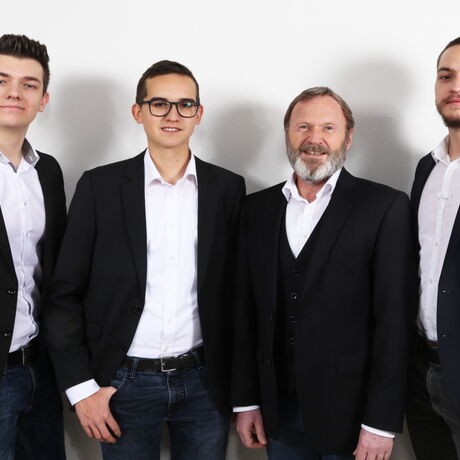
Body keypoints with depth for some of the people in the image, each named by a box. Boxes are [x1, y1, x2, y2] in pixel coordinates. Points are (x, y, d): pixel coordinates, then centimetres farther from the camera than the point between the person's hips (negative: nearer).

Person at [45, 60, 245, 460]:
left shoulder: (228, 187, 2)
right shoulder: (100, 186, -3)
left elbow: (236, 290, 6)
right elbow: (65, 294, -2)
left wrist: (241, 384, 5)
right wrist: (81, 386, -6)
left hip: (204, 381, 1)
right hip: (126, 382, -1)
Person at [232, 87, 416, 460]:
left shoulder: (385, 207, -8)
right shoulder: (258, 208, 4)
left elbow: (394, 321, -10)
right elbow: (246, 313, 6)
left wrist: (381, 422, -12)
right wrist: (245, 400, 5)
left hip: (350, 411, -3)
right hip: (278, 410, 4)